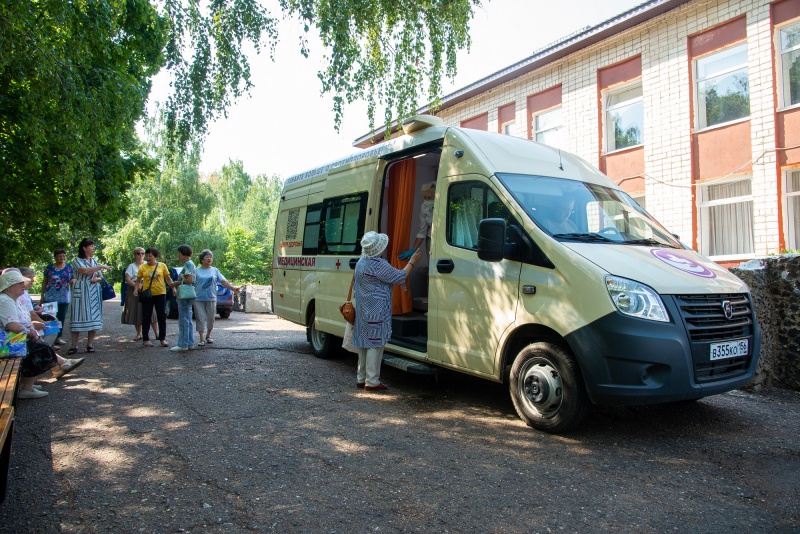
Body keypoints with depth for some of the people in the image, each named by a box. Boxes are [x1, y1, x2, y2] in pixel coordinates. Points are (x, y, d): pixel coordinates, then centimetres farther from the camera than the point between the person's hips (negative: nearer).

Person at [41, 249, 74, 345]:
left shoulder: (69, 267, 8)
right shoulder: (49, 267, 3)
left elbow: (73, 278, 15)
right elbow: (44, 282, 7)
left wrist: (73, 280, -10)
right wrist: (42, 296, 5)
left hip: (64, 298, 3)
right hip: (50, 298, -2)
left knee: (61, 318, 6)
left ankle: (58, 338, 14)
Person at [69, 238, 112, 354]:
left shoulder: (94, 261, 17)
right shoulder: (78, 260, 1)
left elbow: (101, 277, 17)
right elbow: (85, 271, -18)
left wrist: (97, 279, -5)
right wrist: (101, 266, -15)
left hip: (94, 293, 5)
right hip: (81, 293, -5)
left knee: (94, 318, 1)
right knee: (78, 318, -6)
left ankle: (90, 344, 7)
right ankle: (74, 345, -2)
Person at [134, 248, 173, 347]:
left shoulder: (162, 266, 3)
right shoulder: (142, 267, 3)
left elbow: (168, 279, 7)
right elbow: (138, 280, 7)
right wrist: (136, 289, -9)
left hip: (160, 294, 0)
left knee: (162, 317, 4)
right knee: (146, 317, 4)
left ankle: (162, 339, 13)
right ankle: (145, 339, 12)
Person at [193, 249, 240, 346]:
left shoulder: (215, 270, 10)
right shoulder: (196, 271, 5)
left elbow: (223, 282, 2)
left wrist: (233, 288, -11)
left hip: (211, 299, 2)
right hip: (199, 299, -2)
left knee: (211, 318, 8)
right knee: (200, 318, -4)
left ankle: (208, 336, 27)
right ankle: (201, 339, -1)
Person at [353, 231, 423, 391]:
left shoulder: (360, 262, 12)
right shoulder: (378, 264, -18)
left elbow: (355, 285, 21)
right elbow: (399, 277, -13)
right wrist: (413, 261, -3)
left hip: (362, 310, 10)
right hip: (376, 311, -10)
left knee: (364, 343, 15)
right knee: (375, 345, -4)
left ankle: (361, 378, 23)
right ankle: (372, 382, 0)